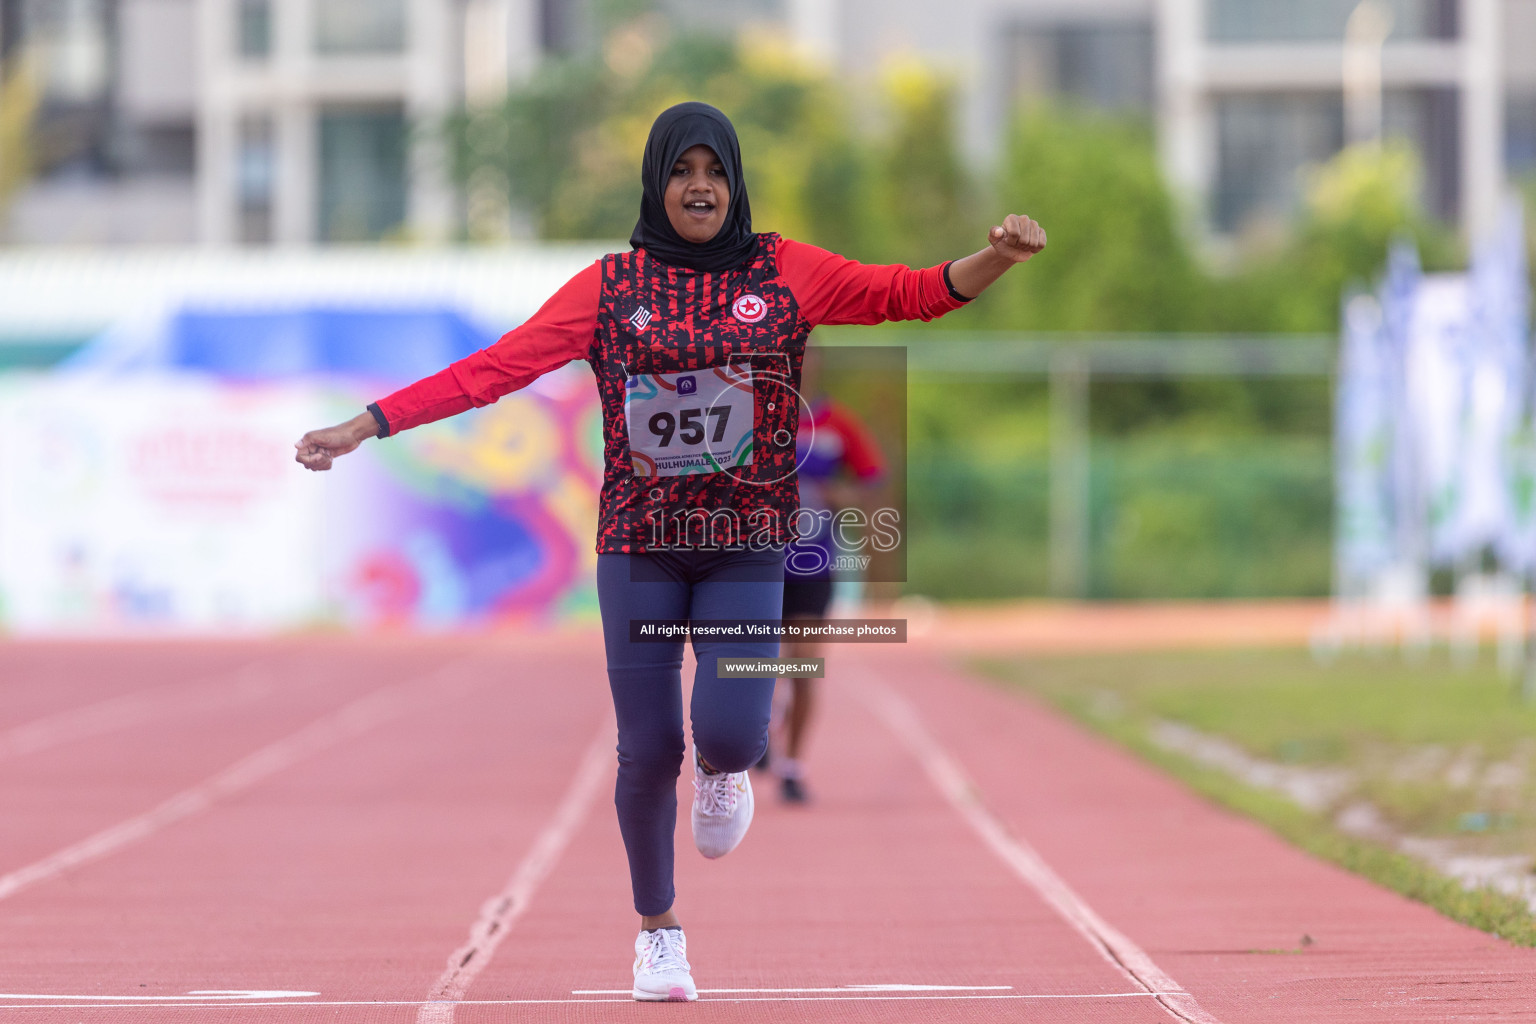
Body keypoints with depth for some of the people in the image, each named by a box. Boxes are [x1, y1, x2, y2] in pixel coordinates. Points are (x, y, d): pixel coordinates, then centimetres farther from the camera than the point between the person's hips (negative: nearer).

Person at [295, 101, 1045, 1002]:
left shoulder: (784, 273, 2)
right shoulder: (612, 286, 0)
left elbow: (905, 293, -5)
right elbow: (497, 367, -5)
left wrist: (995, 259, -23)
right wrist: (368, 425, -11)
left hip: (748, 545, 0)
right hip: (641, 544, 0)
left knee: (728, 730, -17)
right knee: (649, 748, 0)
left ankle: (726, 770, 23)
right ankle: (658, 929, 24)